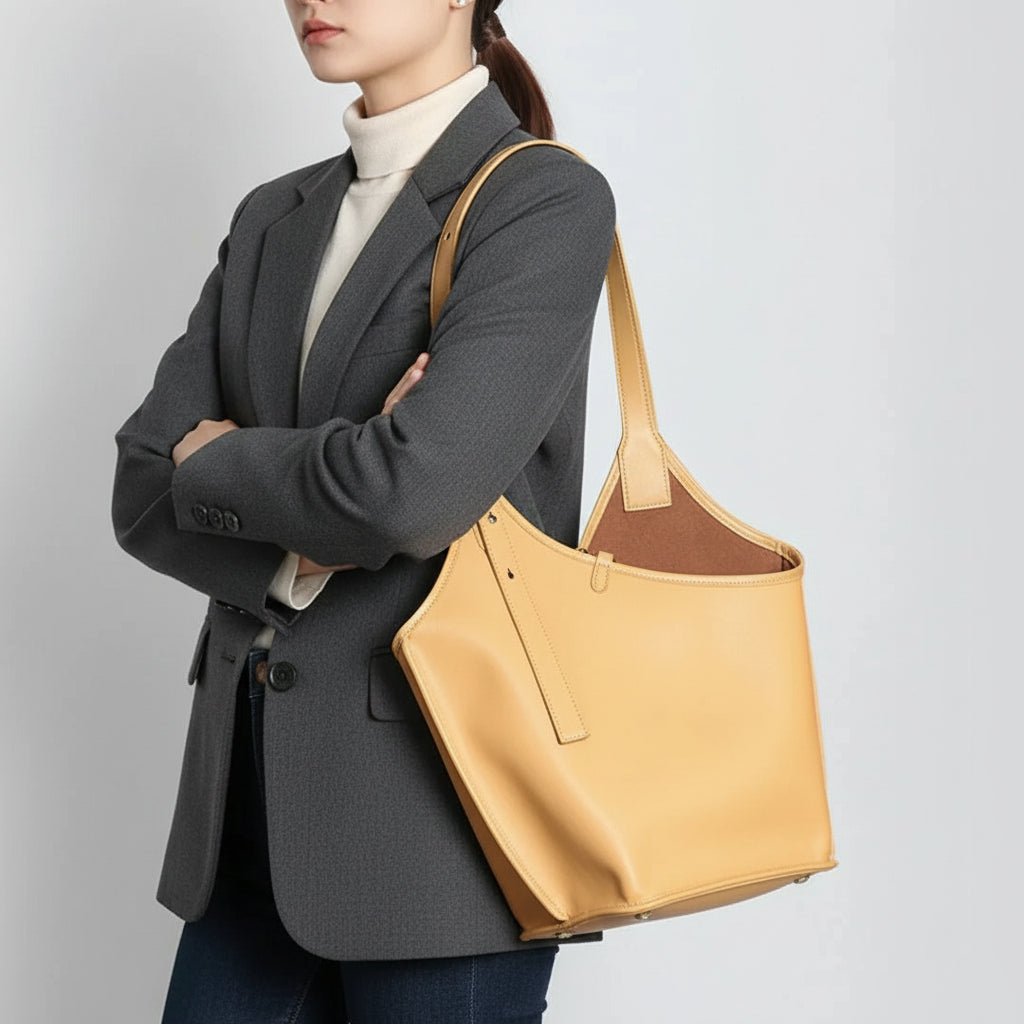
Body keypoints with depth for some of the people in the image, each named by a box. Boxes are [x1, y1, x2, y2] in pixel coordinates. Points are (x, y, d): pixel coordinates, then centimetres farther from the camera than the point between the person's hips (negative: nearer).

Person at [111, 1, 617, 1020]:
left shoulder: (547, 199, -8)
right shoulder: (274, 218, 12)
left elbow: (417, 487, -22)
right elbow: (143, 493, 6)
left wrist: (220, 462, -4)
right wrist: (298, 553, -13)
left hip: (437, 792, -6)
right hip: (258, 789, 6)